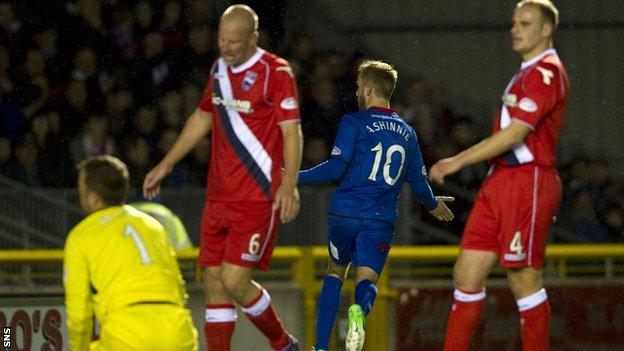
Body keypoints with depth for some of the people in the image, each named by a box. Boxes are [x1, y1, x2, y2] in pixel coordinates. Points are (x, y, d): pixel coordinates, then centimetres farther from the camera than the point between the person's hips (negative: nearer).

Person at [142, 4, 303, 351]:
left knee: (235, 281, -11)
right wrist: (165, 165, 27)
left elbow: (292, 131, -14)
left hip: (259, 197, -7)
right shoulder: (219, 69, 13)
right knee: (213, 280, 4)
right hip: (219, 194, 7)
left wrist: (289, 185, -25)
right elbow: (202, 119, 25)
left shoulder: (276, 72, -10)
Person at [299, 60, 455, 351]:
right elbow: (418, 183, 19)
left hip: (345, 212, -1)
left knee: (335, 272, 16)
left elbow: (336, 167, -10)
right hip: (381, 219, 1)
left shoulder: (354, 123, 0)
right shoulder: (407, 133, 13)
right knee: (366, 278, -3)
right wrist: (433, 205, 39)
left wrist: (295, 177, -3)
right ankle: (360, 311, -41)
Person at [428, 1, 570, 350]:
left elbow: (514, 134, -18)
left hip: (527, 183, -10)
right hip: (501, 179, 10)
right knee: (467, 275, 4)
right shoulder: (529, 73, 21)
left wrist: (459, 161, -16)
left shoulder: (546, 72, -11)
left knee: (524, 280, -6)